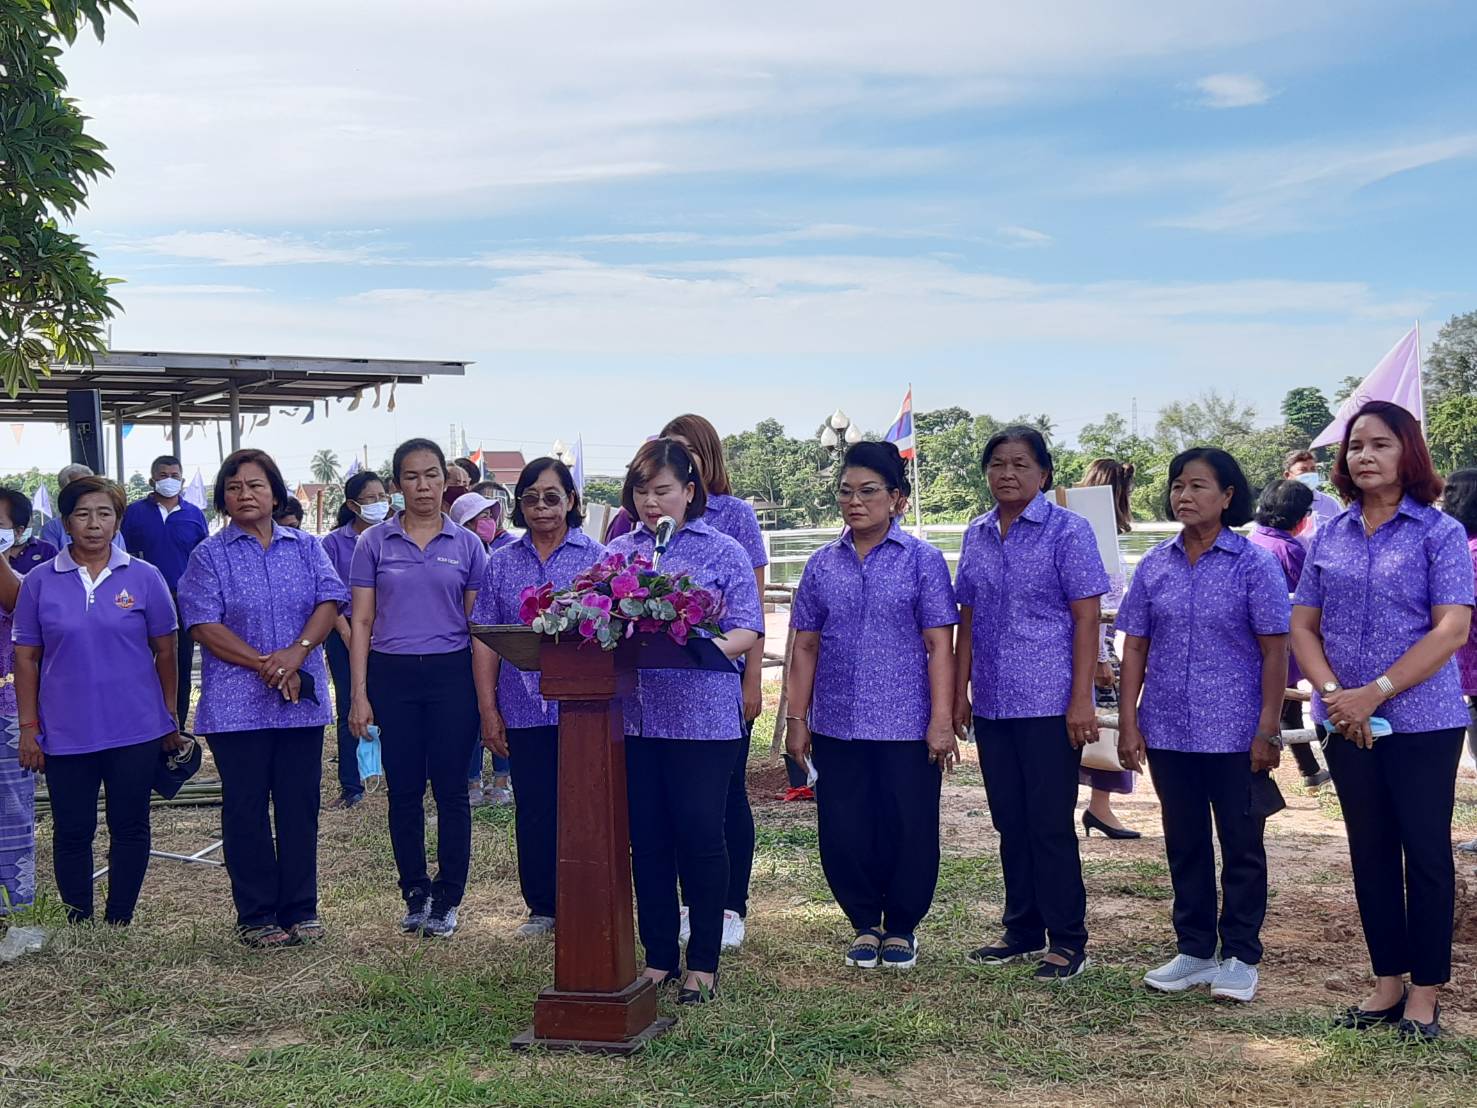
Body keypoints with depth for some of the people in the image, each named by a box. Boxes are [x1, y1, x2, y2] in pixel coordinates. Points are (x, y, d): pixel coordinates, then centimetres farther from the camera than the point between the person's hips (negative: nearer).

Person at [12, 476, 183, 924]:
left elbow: (166, 652, 6)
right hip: (66, 733, 0)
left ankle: (119, 922, 21)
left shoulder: (144, 577, 0)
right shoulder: (39, 582, 1)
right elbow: (26, 658, 4)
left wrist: (170, 720, 7)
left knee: (130, 827, 8)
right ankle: (79, 922, 22)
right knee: (71, 831, 7)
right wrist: (28, 728, 0)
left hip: (136, 731, 0)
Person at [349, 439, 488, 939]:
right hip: (392, 676, 1)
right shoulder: (374, 542, 3)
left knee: (451, 789, 2)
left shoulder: (467, 544, 4)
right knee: (404, 790, 7)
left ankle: (447, 899, 13)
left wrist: (485, 692, 0)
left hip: (451, 674, 0)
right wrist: (359, 694, -3)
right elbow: (362, 622, 3)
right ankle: (415, 892, 22)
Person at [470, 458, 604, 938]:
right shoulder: (501, 563, 8)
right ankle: (542, 907, 22)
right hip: (525, 709, 2)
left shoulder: (597, 558, 2)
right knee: (533, 810, 9)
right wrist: (488, 708, 1)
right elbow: (485, 640, 7)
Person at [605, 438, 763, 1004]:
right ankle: (658, 957, 21)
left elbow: (748, 630, -4)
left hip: (702, 716, -3)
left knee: (700, 834, 0)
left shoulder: (722, 552, 3)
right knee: (647, 838, 8)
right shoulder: (618, 552, 13)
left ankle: (703, 962, 14)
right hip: (634, 715, 4)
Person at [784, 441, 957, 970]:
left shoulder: (922, 560, -2)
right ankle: (865, 925, 26)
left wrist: (942, 721, -11)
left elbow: (939, 645, -5)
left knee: (909, 830, 4)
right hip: (836, 727, 3)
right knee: (842, 832, 6)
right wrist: (797, 719, 6)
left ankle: (902, 926, 25)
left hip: (906, 726, -3)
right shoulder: (822, 564, 8)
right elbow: (806, 646, 10)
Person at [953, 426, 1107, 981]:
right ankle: (1023, 930, 25)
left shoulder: (1068, 530, -6)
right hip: (992, 704, 6)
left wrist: (1081, 700, -15)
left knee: (1050, 825, -1)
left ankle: (1068, 940, 11)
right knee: (1010, 823, 13)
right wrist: (960, 691, 11)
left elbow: (1086, 618, -9)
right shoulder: (976, 536, 10)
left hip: (1049, 703, -5)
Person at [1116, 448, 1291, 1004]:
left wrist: (1267, 730, -11)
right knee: (1184, 844, 13)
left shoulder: (1254, 564, -5)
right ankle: (1194, 952, 25)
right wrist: (1128, 722, 1)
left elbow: (1274, 652, -6)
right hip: (1168, 732, 4)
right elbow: (1135, 648, 7)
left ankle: (1240, 958, 19)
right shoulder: (1154, 566, 5)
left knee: (1242, 845, 6)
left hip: (1236, 734, -4)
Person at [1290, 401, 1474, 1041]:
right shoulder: (1330, 538, 7)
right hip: (1347, 724, 4)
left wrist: (1374, 693, -20)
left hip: (1422, 722, -4)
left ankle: (1426, 990, 15)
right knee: (1370, 851, 11)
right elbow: (1302, 625, 6)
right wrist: (1332, 693, -11)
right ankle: (1387, 981, 23)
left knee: (1425, 851, 3)